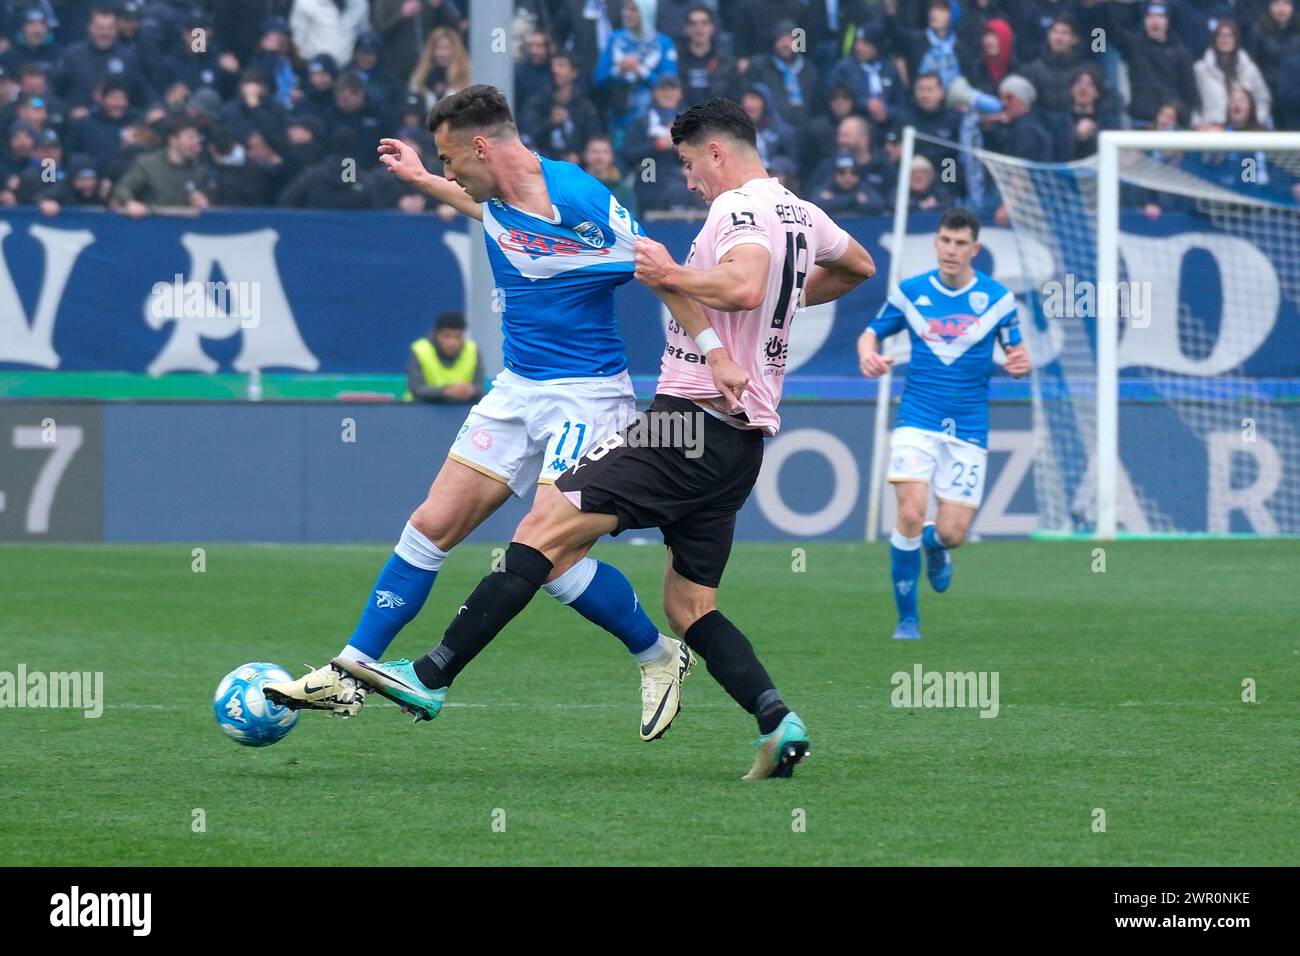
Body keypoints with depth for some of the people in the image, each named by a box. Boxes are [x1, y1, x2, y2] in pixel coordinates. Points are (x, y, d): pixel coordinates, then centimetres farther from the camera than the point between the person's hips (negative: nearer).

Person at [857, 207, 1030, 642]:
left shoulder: (997, 298, 0)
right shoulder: (909, 292, 1)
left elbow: (1016, 353, 8)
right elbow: (872, 334, 12)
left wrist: (1020, 362, -17)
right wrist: (868, 355, -12)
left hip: (968, 428, 1)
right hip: (917, 421, 0)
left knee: (952, 533, -5)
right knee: (911, 513, -19)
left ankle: (934, 547, 37)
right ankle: (907, 618, -2)